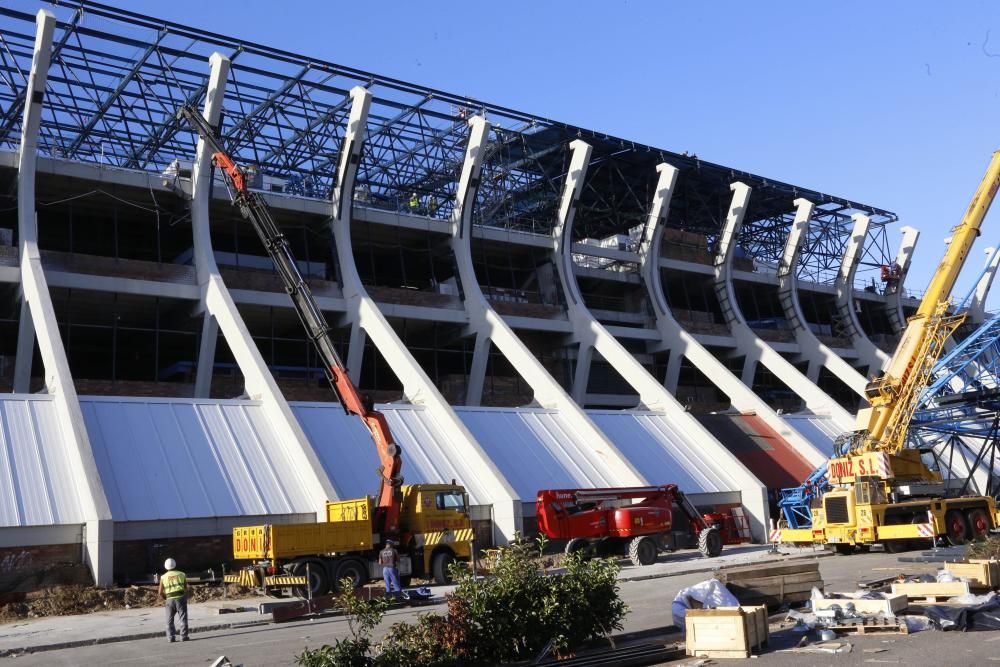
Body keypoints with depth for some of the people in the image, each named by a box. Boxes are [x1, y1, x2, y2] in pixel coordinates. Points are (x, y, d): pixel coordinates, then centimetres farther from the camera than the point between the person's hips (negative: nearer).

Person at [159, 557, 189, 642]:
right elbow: (186, 588, 5)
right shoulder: (181, 574, 8)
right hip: (181, 598, 0)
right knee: (183, 619, 6)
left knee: (169, 620, 12)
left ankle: (171, 637, 6)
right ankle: (183, 636, 1)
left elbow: (160, 593, 5)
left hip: (170, 600, 0)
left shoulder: (163, 577, 7)